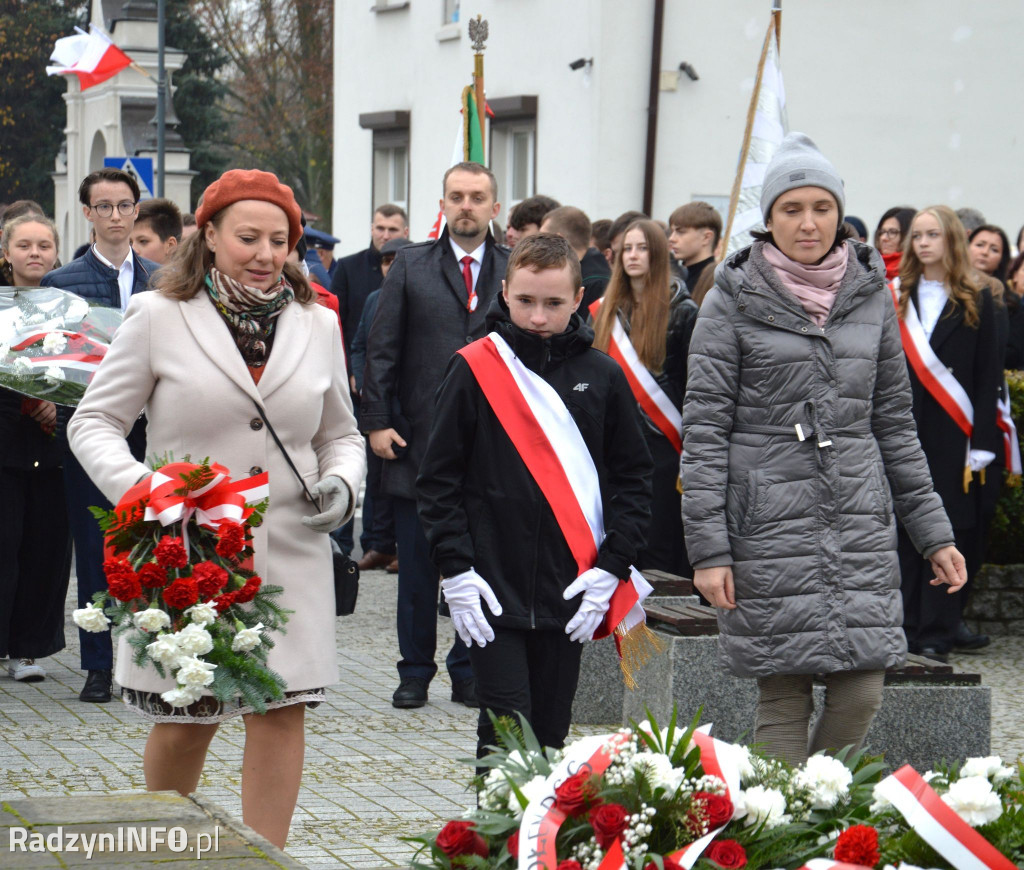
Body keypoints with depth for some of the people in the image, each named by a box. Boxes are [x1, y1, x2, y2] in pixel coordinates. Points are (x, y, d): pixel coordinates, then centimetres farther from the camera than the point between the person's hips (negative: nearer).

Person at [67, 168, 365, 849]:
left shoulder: (317, 324, 10)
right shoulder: (159, 317, 0)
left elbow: (340, 432, 20)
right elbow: (94, 421, 2)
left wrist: (342, 483, -3)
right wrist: (137, 487, -16)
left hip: (290, 556, 3)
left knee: (282, 710, -4)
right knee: (185, 719, 4)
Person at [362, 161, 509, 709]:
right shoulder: (411, 267, 5)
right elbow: (381, 349, 3)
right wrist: (377, 421, -4)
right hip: (419, 439, 0)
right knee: (417, 566, 5)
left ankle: (469, 672, 16)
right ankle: (415, 671, 16)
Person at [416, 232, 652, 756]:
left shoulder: (602, 378, 5)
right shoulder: (474, 370, -1)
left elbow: (634, 478, 9)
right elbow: (438, 478, 2)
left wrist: (609, 568, -1)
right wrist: (455, 569, -7)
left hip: (569, 598, 2)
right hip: (493, 591, -2)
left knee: (549, 738, 7)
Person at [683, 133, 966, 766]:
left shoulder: (870, 296, 11)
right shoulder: (734, 303, -1)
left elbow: (895, 422, 16)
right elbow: (704, 429, -3)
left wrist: (932, 531, 12)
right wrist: (708, 547, -10)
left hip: (860, 519, 4)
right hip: (768, 520, -3)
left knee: (861, 696, -2)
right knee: (783, 702, -2)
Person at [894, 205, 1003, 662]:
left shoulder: (976, 302, 3)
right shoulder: (897, 298, 10)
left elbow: (989, 377, -2)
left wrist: (981, 444, -9)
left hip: (951, 435, -3)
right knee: (903, 527, 3)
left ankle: (937, 631, 3)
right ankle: (905, 626, 10)